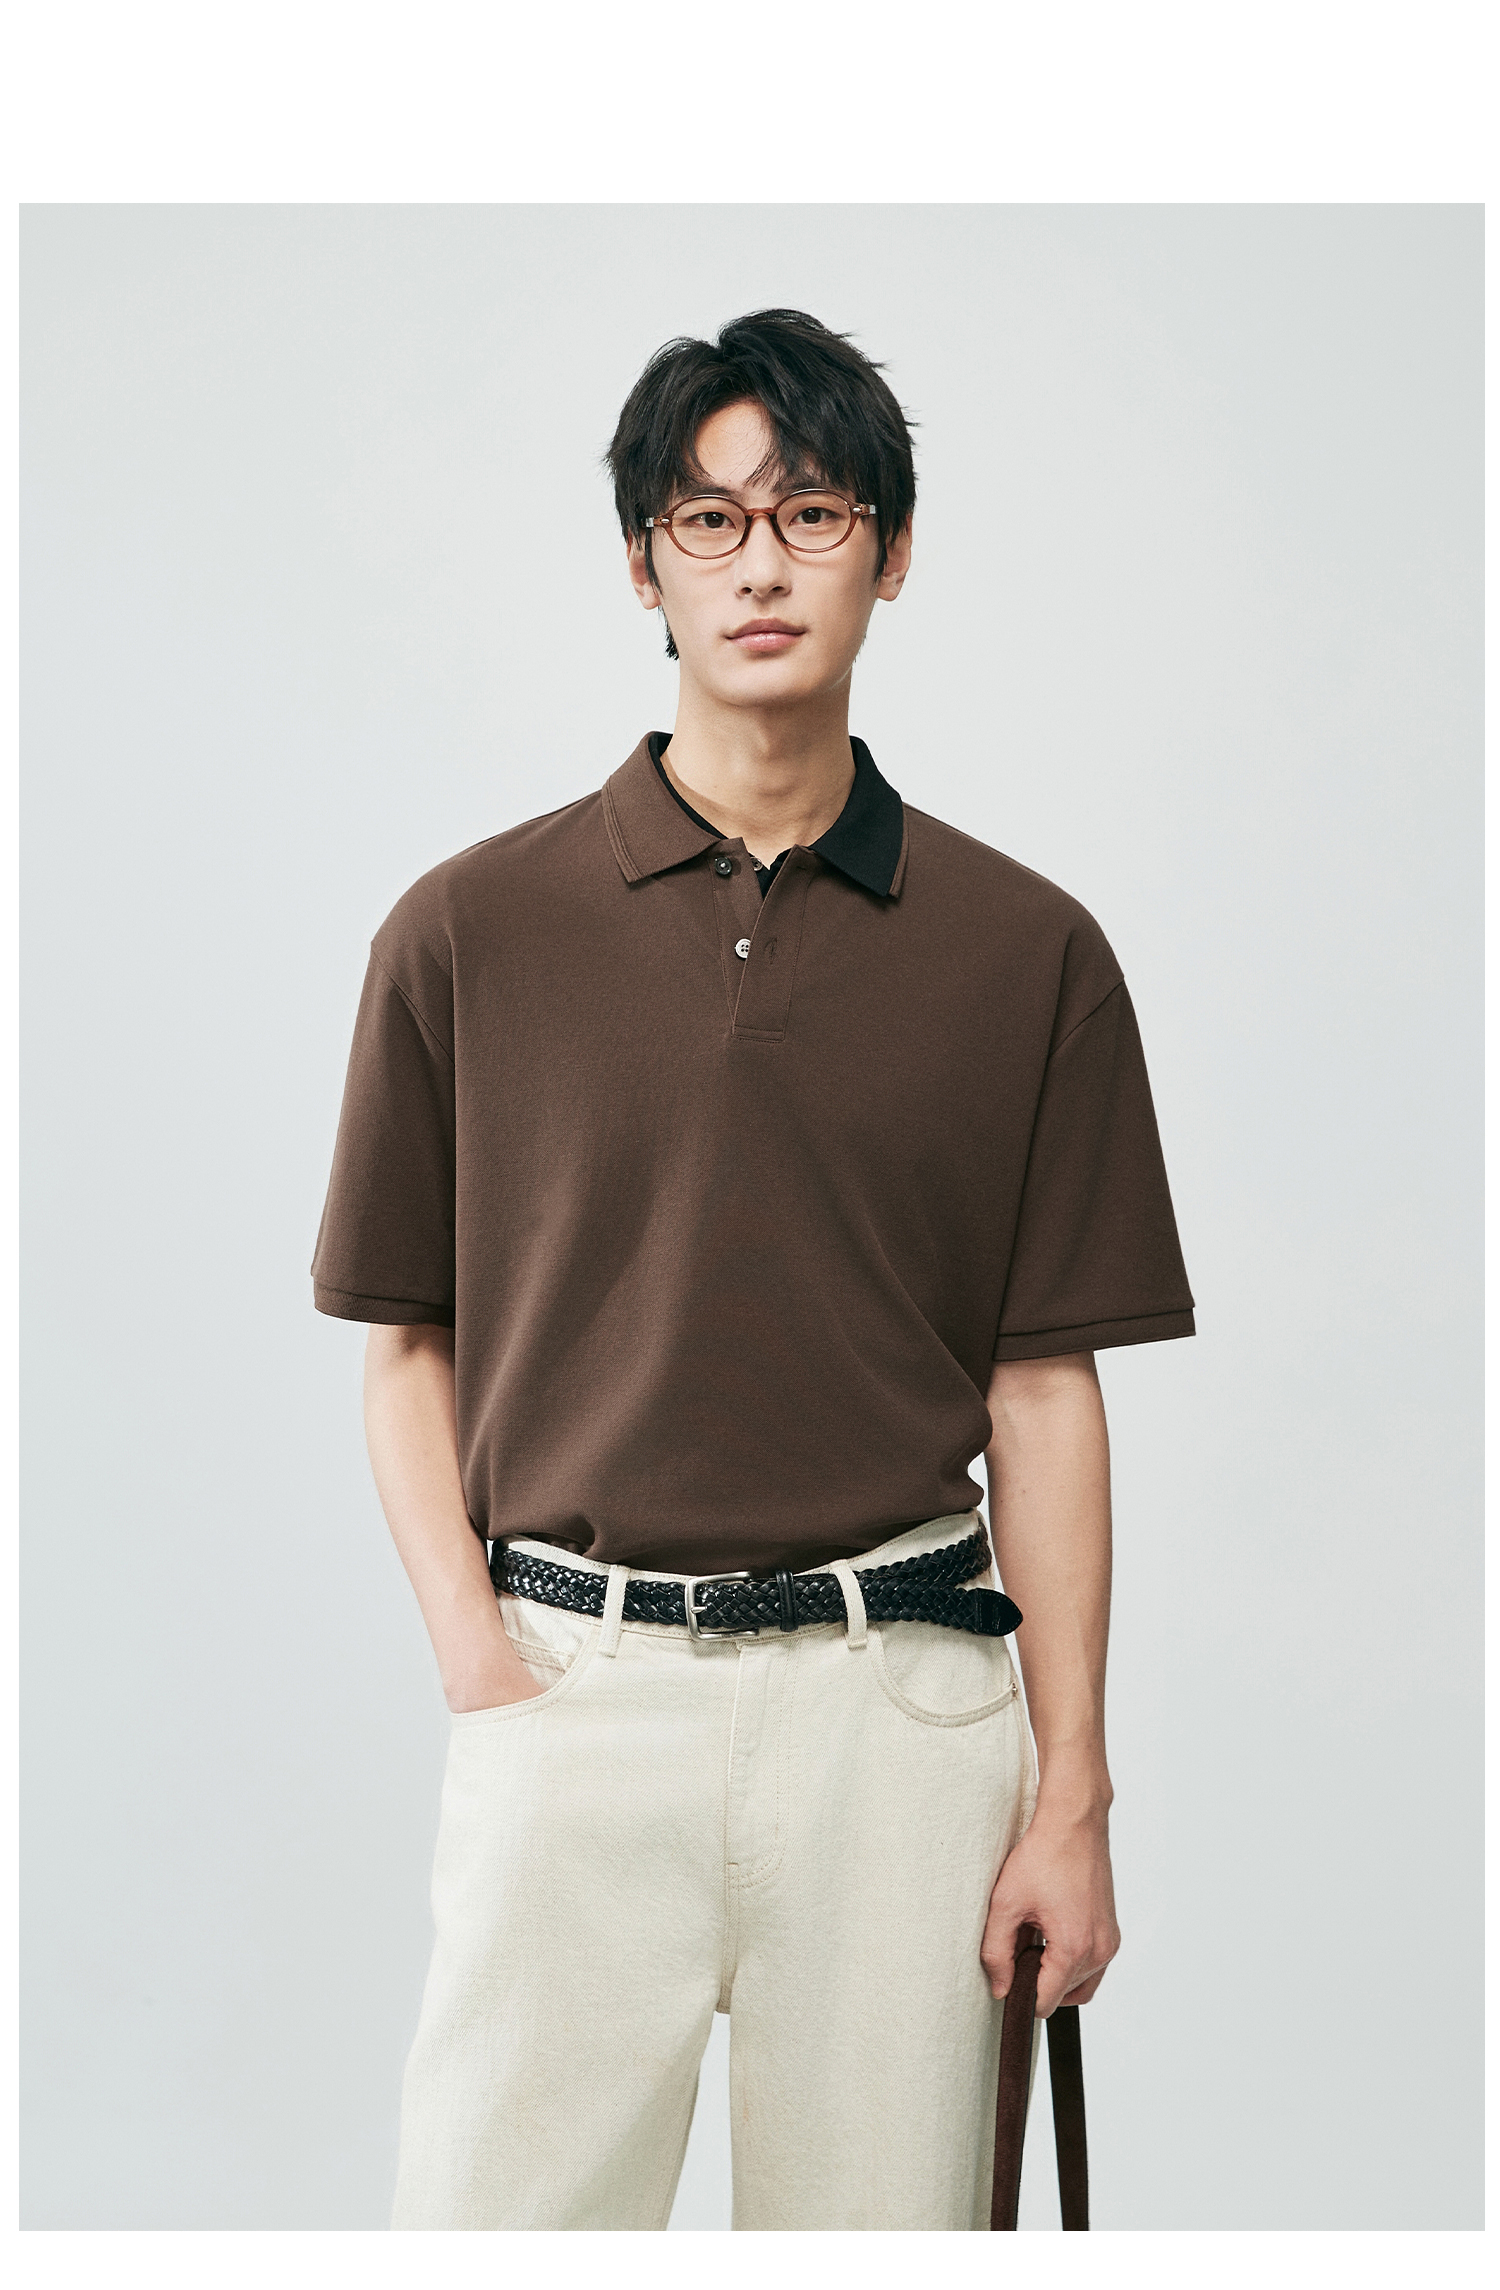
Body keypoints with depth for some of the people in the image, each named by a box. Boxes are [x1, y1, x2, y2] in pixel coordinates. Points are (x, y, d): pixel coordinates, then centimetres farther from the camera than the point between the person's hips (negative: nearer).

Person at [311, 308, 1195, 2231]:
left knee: (883, 2216, 8)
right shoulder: (472, 929, 4)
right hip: (571, 1687, 0)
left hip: (902, 1698, 1)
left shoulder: (1029, 955, 4)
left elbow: (1043, 1389, 4)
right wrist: (478, 1662, -5)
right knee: (497, 2204, -1)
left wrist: (1071, 1792, 1)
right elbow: (408, 1346, 8)